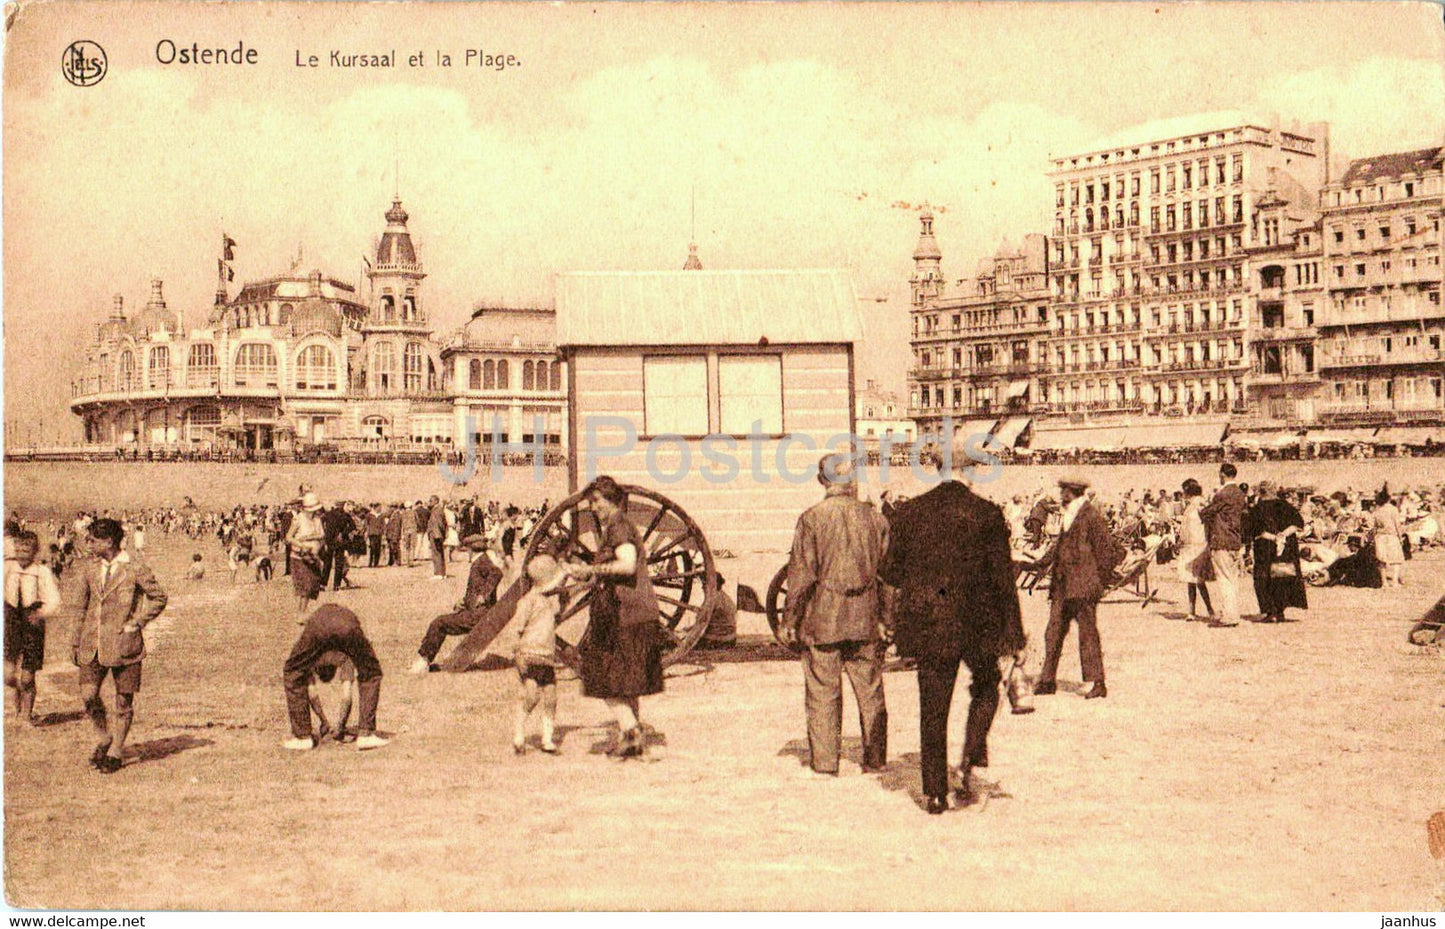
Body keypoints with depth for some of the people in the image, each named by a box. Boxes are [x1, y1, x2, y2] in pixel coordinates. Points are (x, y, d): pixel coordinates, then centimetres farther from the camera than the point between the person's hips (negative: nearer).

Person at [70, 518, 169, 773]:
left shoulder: (135, 569, -6)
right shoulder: (91, 570, 9)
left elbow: (159, 597, 2)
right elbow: (81, 607, 18)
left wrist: (137, 622, -7)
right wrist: (75, 643, 15)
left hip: (124, 643, -4)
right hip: (93, 644, 4)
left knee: (124, 701, 2)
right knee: (88, 696, -3)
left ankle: (115, 753, 15)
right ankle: (104, 739, 20)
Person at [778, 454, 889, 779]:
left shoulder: (811, 518, -8)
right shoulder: (874, 517, 1)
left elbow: (801, 575, -8)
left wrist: (789, 621, -2)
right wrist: (887, 617, 22)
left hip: (822, 619, -3)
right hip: (865, 619, 3)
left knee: (822, 693, 5)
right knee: (870, 692, 12)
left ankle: (824, 762, 8)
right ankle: (875, 759, 19)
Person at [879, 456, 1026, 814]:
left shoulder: (909, 512, 0)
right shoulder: (987, 514, -7)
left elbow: (891, 572, 6)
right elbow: (1002, 576, -6)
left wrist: (890, 614, 21)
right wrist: (1013, 634, 0)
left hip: (927, 623, 2)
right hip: (976, 622, -2)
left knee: (932, 707, 10)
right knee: (985, 689, 22)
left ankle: (935, 793, 13)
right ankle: (969, 762, 4)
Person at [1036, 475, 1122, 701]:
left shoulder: (1091, 517, -11)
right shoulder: (1069, 516, 16)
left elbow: (1113, 552, -10)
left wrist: (1098, 579, -6)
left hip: (1083, 588, -8)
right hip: (1063, 587, 8)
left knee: (1088, 635, -2)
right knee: (1053, 633, 7)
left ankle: (1097, 683, 5)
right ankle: (1047, 681, 14)